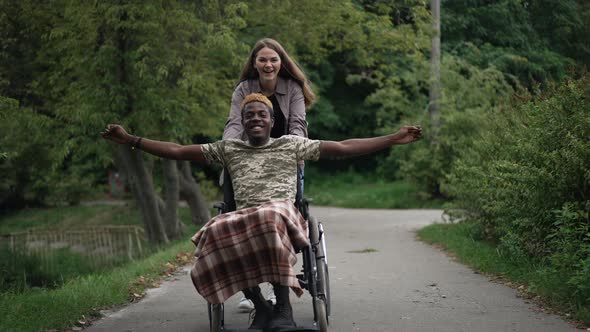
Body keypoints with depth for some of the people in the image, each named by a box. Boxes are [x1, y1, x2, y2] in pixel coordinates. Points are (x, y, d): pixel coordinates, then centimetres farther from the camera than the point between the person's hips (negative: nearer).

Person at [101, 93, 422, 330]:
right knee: (217, 234, -35)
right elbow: (177, 151, 23)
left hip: (281, 213, -2)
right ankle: (259, 306, -18)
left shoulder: (291, 144, 20)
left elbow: (343, 147, 16)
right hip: (241, 218, 2)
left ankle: (283, 305, -29)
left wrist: (393, 139, 9)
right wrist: (131, 140, 16)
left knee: (270, 220, -41)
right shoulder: (227, 149, 25)